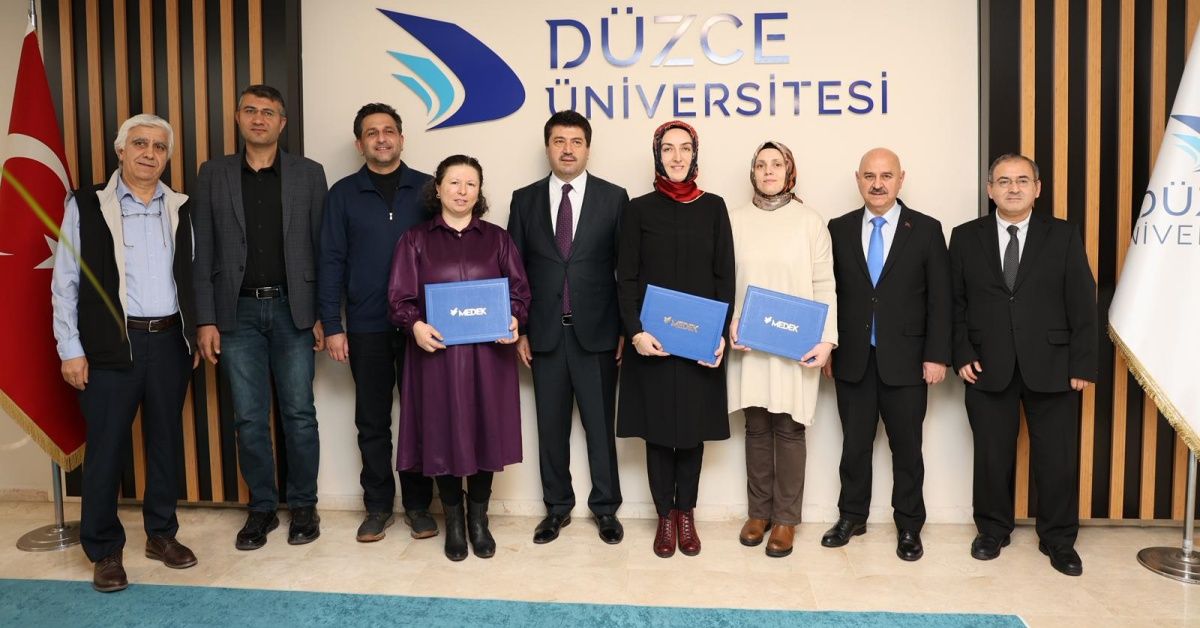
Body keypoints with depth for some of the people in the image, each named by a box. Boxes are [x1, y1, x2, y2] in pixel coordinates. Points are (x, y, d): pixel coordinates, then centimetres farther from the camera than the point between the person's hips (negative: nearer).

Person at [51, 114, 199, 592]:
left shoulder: (180, 208, 8)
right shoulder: (87, 205, -1)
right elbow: (65, 282, -2)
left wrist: (194, 334, 8)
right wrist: (70, 349, -6)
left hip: (170, 340, 3)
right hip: (113, 343, -3)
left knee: (166, 439, 11)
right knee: (106, 446, 3)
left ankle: (161, 534, 26)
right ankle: (104, 550, 18)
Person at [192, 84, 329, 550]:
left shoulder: (309, 174, 3)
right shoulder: (213, 174, 6)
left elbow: (322, 249, 3)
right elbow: (203, 252, 4)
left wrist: (323, 315, -2)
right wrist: (206, 320, -2)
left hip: (293, 310, -1)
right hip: (238, 311, 1)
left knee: (299, 414, 4)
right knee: (249, 418, 6)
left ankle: (303, 505, 18)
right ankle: (261, 507, 20)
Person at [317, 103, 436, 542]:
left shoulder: (426, 188, 4)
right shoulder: (343, 194, 5)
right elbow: (330, 262, 2)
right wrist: (332, 326, -3)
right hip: (366, 326, 0)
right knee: (372, 420, 8)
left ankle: (418, 504, 19)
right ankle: (378, 505, 21)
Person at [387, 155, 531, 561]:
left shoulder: (498, 239, 9)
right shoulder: (415, 240, 5)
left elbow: (520, 292, 6)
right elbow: (399, 297, 0)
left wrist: (515, 320, -14)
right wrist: (415, 325, -20)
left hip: (488, 355, 1)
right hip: (436, 353, -1)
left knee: (484, 433, 5)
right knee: (443, 436, 4)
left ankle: (479, 520, 22)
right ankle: (453, 522, 20)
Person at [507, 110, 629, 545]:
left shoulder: (613, 197, 2)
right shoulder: (525, 199, 7)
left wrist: (626, 328, -3)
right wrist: (519, 330, 2)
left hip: (596, 331, -2)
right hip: (545, 332, 2)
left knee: (601, 423, 6)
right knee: (551, 424, 10)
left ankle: (605, 507, 21)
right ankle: (557, 507, 25)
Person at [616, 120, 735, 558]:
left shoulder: (713, 207, 5)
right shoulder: (639, 210, 3)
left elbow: (724, 277, 4)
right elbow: (626, 279, -1)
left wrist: (720, 333, -7)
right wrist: (635, 332, -13)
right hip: (652, 340, -1)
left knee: (692, 429, 8)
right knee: (658, 429, 5)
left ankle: (686, 514, 22)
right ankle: (665, 516, 19)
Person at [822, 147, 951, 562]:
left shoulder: (926, 230, 0)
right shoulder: (839, 229, 5)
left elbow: (939, 298, -2)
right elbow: (829, 292, 6)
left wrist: (937, 356, -7)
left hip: (905, 360, -1)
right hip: (852, 358, 2)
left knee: (906, 446, 8)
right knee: (854, 443, 11)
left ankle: (909, 526, 24)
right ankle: (852, 516, 28)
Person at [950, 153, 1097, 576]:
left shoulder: (1064, 236, 4)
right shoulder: (966, 237, 5)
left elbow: (1082, 304, 1)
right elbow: (955, 303, 5)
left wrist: (1083, 364, -4)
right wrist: (962, 355, -4)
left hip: (1051, 367, 0)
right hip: (988, 367, 0)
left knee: (1058, 458, 6)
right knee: (991, 455, 9)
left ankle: (1059, 541, 23)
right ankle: (993, 531, 26)